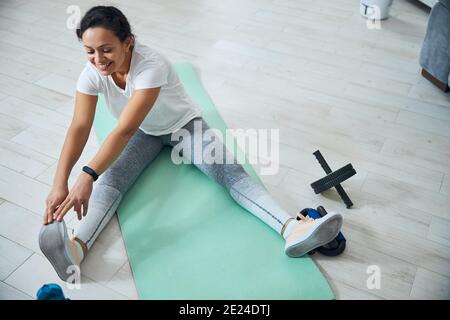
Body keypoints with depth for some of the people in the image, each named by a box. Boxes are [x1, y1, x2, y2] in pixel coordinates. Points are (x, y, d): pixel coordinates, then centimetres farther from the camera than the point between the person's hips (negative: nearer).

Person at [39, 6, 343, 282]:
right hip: (145, 133, 4)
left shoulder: (151, 65, -38)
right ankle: (78, 246, -44)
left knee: (230, 171, -24)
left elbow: (125, 130, -46)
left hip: (184, 124, -4)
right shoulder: (92, 73, -21)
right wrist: (60, 183, -43)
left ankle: (292, 228, -38)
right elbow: (79, 128, -30)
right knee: (111, 178, -24)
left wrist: (88, 175, -55)